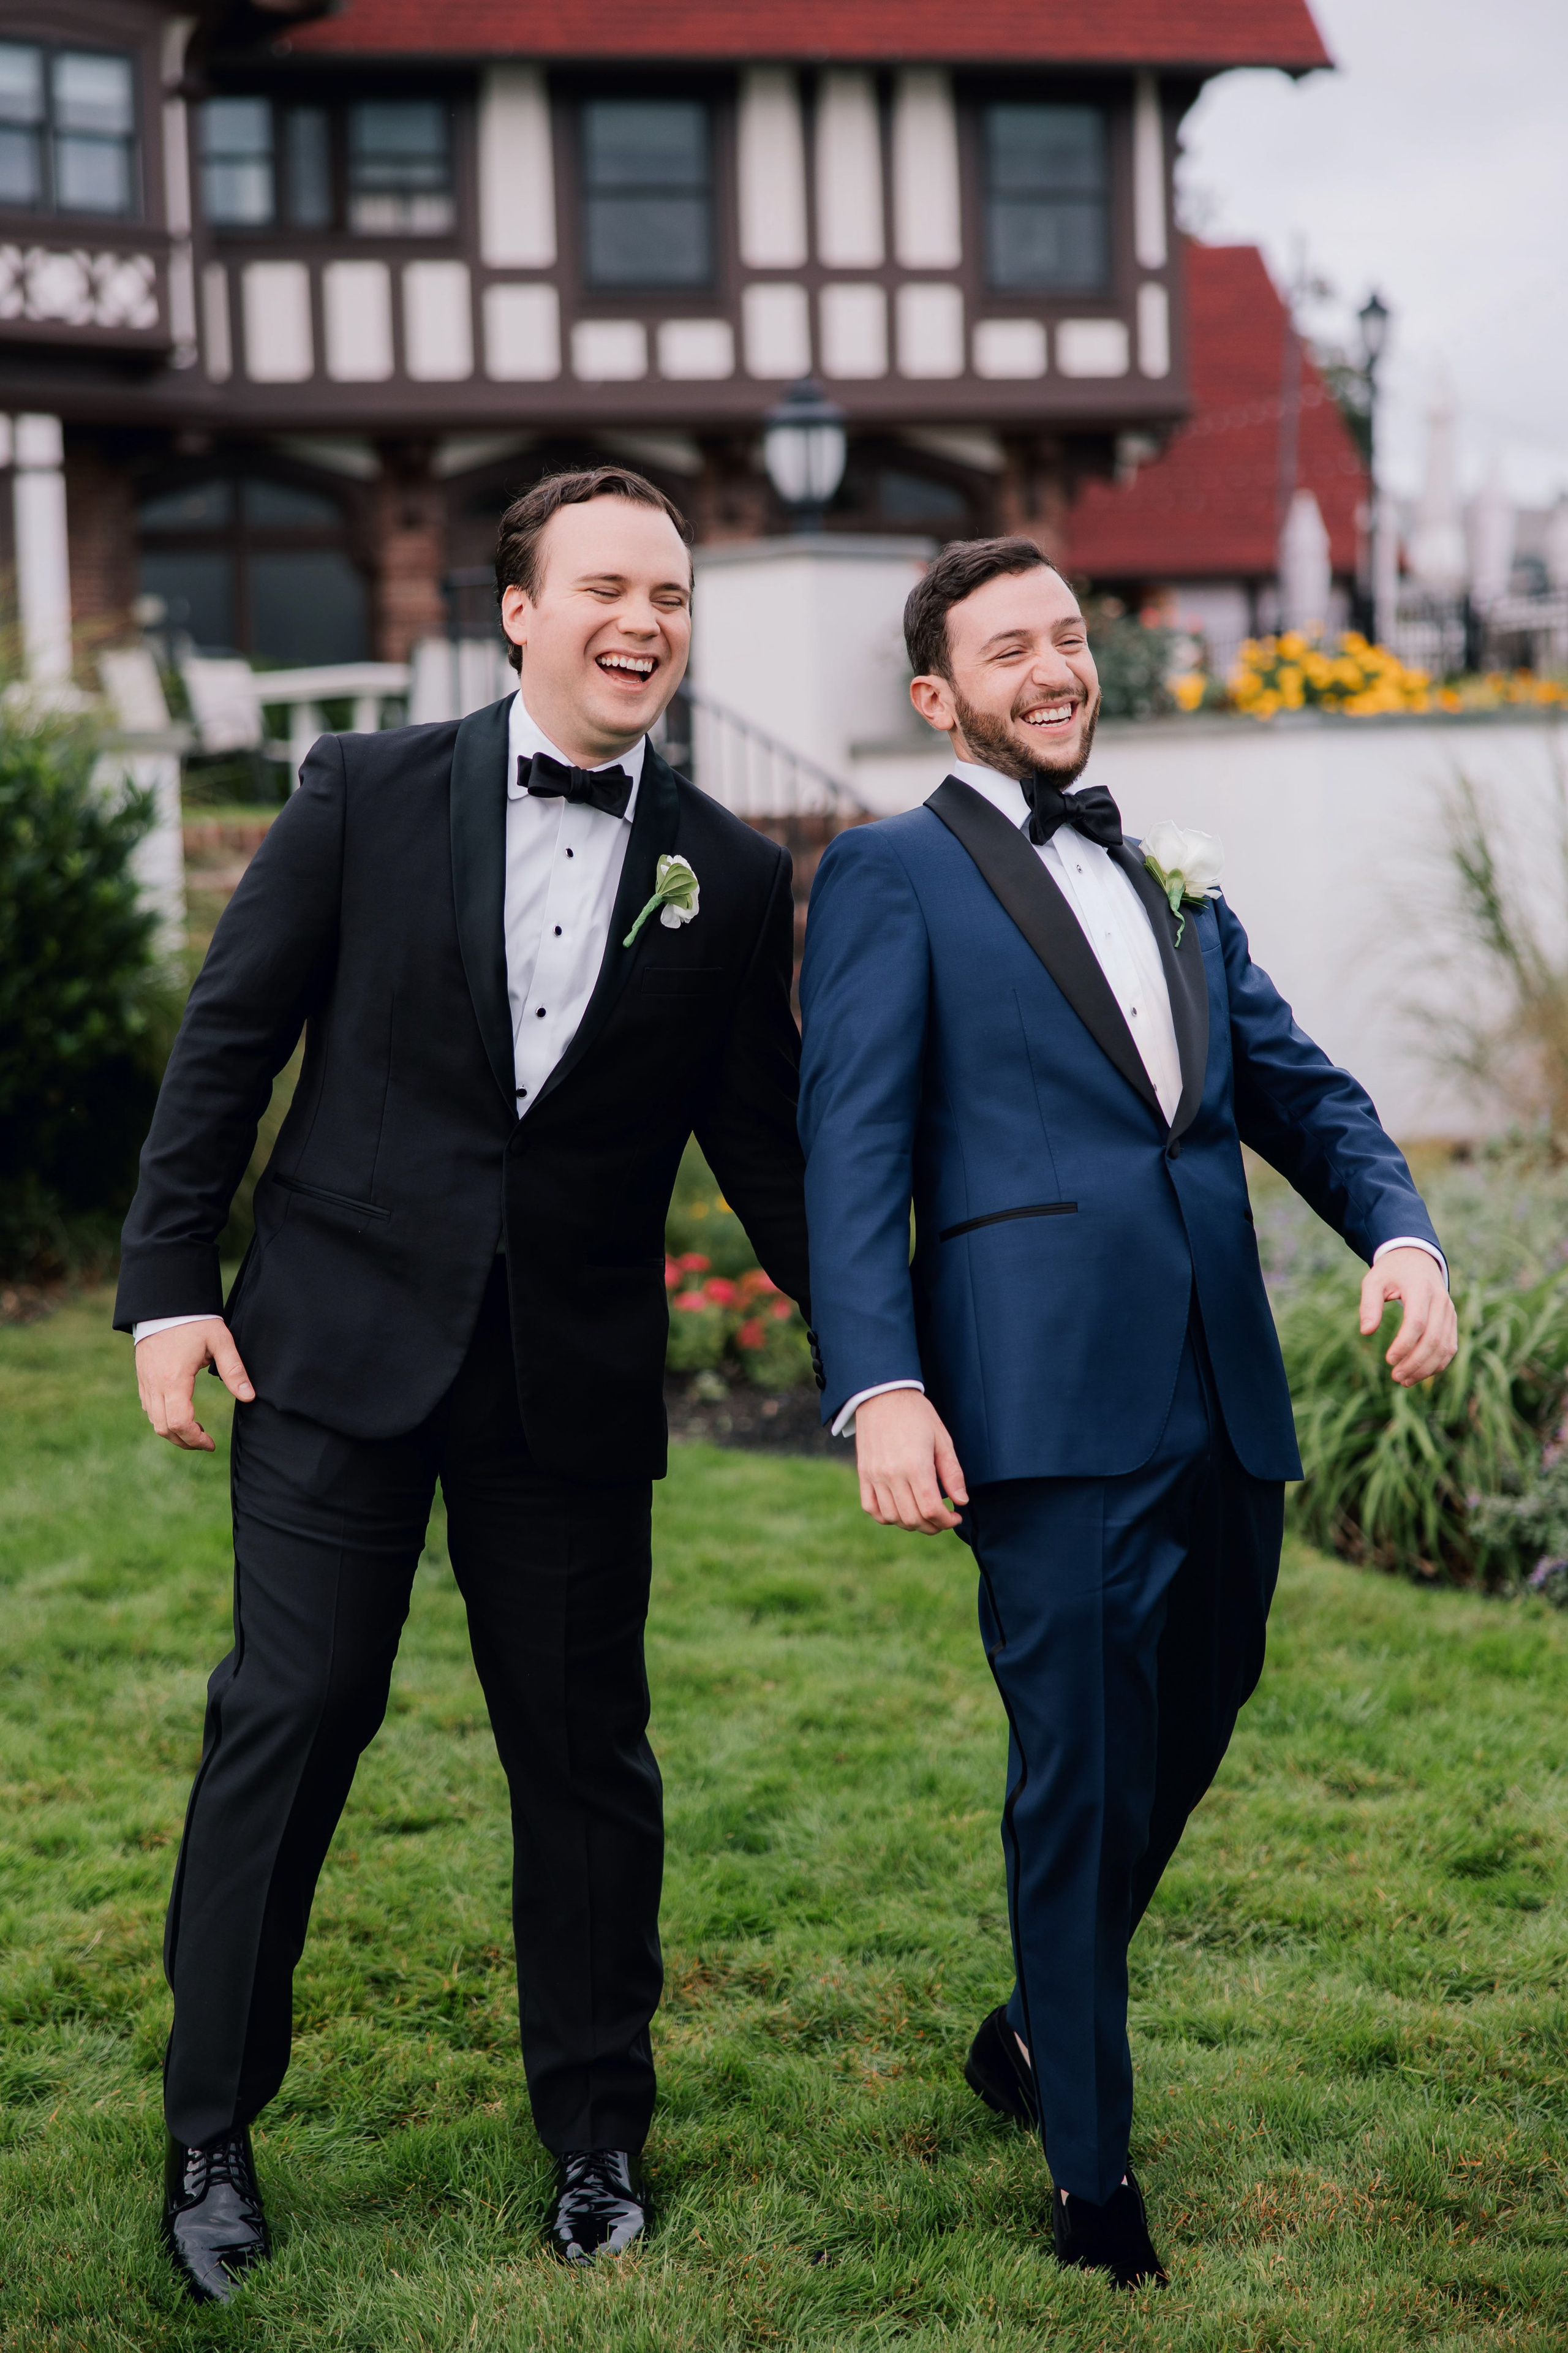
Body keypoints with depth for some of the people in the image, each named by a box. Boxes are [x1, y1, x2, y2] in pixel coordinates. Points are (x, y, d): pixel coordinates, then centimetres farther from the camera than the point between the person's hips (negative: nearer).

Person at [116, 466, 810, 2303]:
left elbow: (763, 1141, 9)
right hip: (343, 1339, -1)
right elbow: (228, 1038, 2)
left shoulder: (731, 879, 4)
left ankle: (596, 2140, 25)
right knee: (288, 1721, 0)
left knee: (586, 1753, 8)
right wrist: (166, 1282, -3)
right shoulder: (368, 796, 0)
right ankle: (210, 2137, 15)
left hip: (575, 1376, 2)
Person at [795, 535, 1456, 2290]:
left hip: (1223, 1402, 7)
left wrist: (1400, 1231, -4)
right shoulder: (892, 878, 3)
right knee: (1082, 1779, -2)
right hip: (1051, 1402, -6)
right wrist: (879, 1387, -18)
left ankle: (1038, 2033, 40)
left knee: (1185, 1737, 16)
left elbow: (1298, 1088, 16)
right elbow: (850, 1144, -6)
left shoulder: (1177, 888, 22)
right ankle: (1095, 2187, 11)